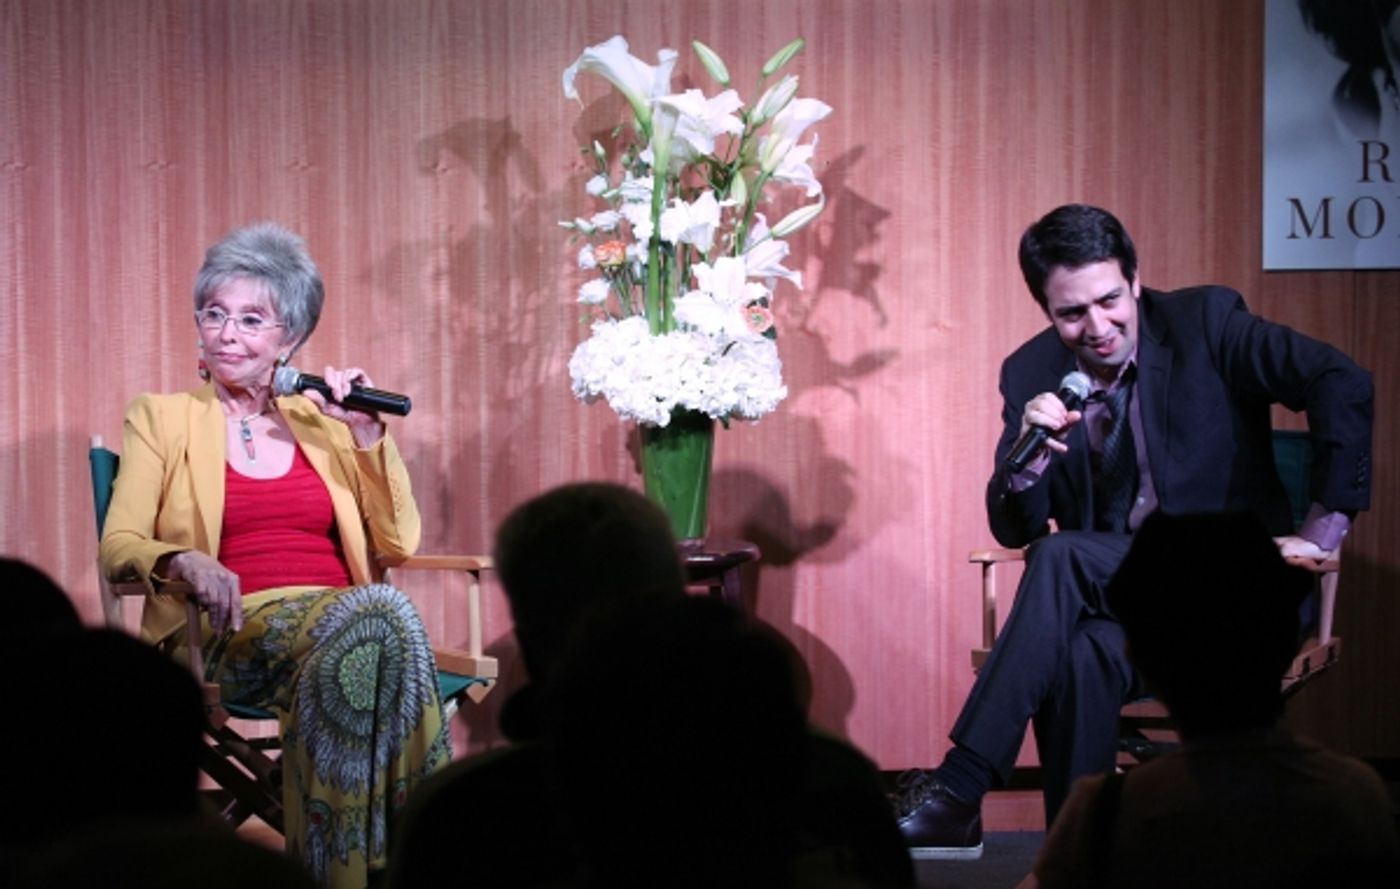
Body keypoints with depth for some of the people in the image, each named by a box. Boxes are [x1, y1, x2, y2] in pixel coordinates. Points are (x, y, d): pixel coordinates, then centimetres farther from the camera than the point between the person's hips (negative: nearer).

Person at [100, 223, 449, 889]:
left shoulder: (321, 420, 20)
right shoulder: (161, 417, 14)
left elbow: (399, 545, 14)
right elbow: (117, 547, 2)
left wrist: (366, 434, 4)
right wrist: (181, 560, -20)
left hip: (344, 611, 3)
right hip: (235, 629, -3)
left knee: (382, 614, -37)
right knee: (384, 613, -35)